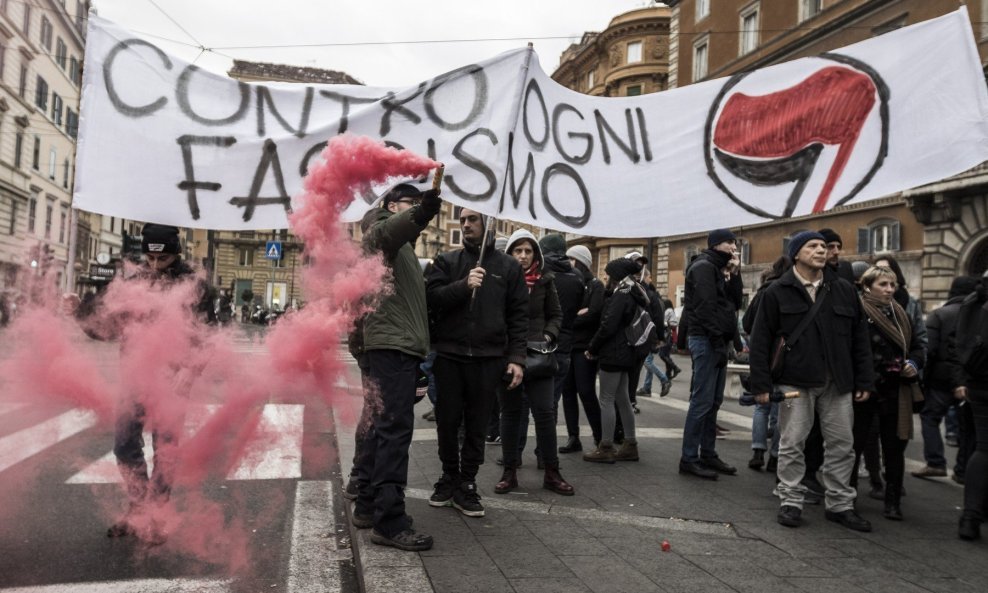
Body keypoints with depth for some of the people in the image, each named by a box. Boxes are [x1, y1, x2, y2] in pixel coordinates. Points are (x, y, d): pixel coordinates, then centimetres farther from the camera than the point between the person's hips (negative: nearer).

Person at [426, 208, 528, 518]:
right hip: (449, 355, 1)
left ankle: (466, 485, 17)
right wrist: (463, 285, -19)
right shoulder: (447, 262, 9)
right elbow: (431, 297, -5)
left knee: (476, 426, 5)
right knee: (448, 421, 8)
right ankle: (449, 477, 26)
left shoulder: (508, 266, 8)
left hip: (488, 358, -1)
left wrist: (516, 358, -3)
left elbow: (518, 315, 4)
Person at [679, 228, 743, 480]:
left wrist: (734, 274, 5)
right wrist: (718, 342, -20)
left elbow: (735, 303, 15)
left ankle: (708, 454, 18)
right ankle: (689, 459, -4)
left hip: (717, 340, 10)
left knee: (713, 401, 11)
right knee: (702, 401, -9)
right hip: (706, 340, -10)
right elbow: (705, 307, -18)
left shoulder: (718, 269, 20)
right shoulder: (703, 267, -9)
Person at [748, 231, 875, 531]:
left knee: (842, 444, 9)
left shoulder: (845, 291, 10)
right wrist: (761, 384, -8)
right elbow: (760, 341, -3)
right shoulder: (777, 292, -1)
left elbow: (860, 339, 12)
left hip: (837, 383, 4)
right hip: (795, 381, -3)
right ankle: (791, 501, 15)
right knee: (792, 444, 3)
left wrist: (864, 381, 7)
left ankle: (840, 504, 22)